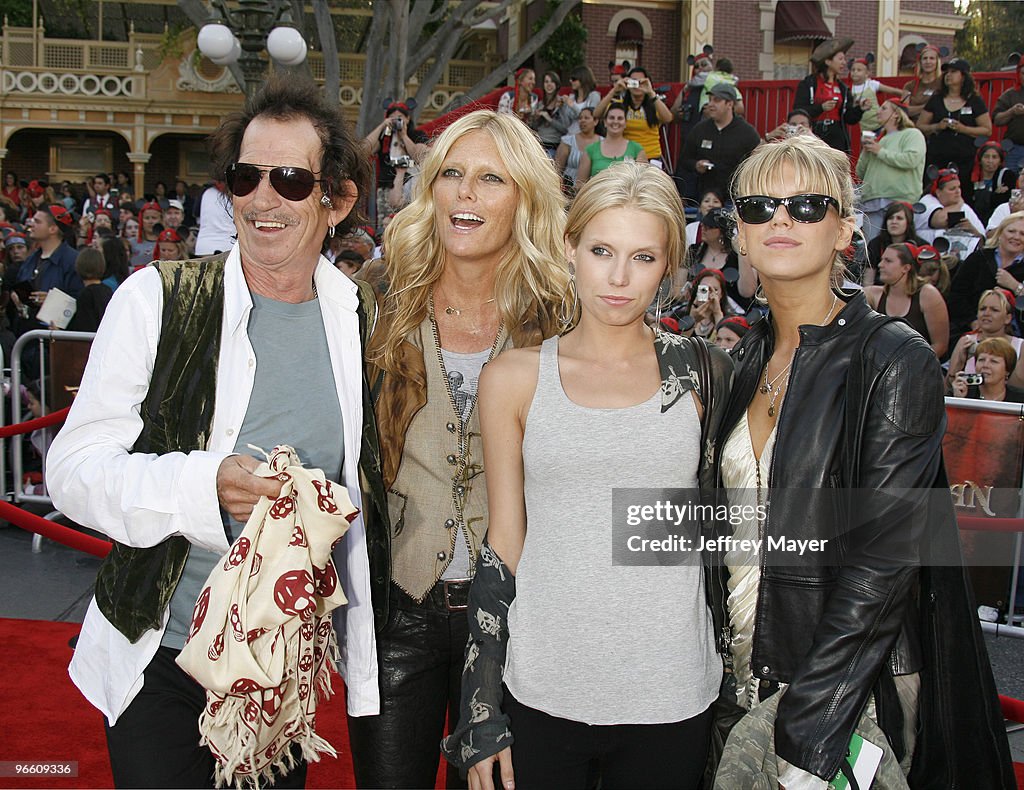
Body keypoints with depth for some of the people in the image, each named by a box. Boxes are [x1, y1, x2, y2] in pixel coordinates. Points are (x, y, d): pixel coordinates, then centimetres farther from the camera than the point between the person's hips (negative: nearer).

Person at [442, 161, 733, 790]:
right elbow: (503, 543, 2)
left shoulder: (703, 374, 1)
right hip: (542, 693, 0)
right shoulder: (515, 378, 0)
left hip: (673, 694, 1)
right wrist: (481, 708, 1)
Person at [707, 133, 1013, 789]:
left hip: (848, 688, -5)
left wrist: (805, 733, -21)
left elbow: (882, 562, -19)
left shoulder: (896, 361, -13)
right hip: (744, 681, 6)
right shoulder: (749, 359, 6)